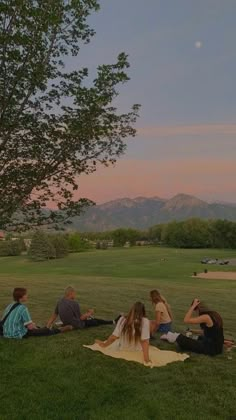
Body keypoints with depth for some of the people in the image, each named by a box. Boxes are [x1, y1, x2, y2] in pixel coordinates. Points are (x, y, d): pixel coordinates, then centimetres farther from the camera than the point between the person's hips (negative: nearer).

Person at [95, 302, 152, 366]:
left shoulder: (122, 319, -17)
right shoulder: (145, 321, -24)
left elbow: (114, 337, -13)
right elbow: (145, 341, -28)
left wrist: (104, 344, 3)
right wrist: (146, 359, -25)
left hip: (121, 349, 4)